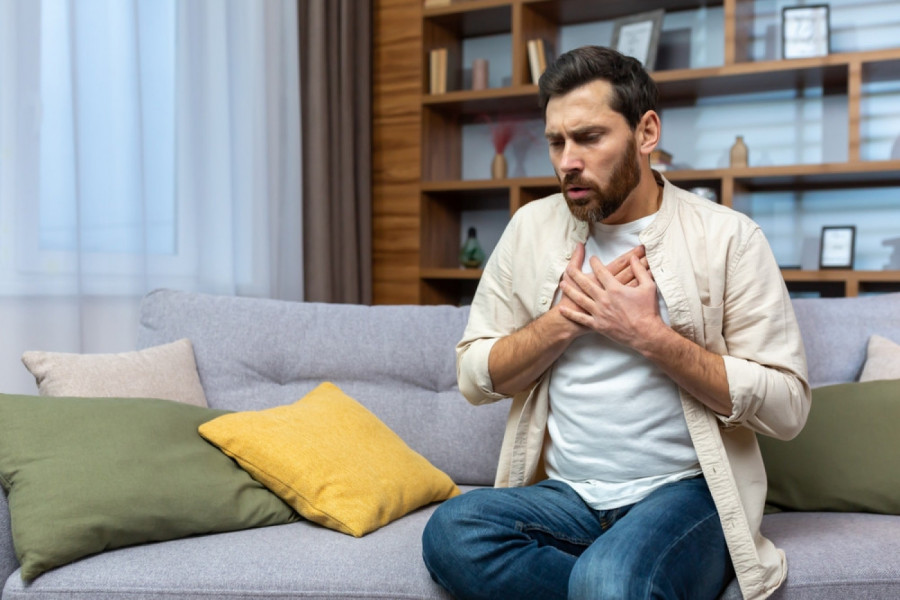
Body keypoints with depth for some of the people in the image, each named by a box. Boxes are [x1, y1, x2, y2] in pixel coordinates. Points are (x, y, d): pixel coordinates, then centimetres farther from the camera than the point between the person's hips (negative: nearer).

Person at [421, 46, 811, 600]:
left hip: (686, 491, -4)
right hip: (564, 493, 5)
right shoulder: (531, 227, 8)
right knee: (450, 533, -27)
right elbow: (474, 376, 6)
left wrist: (649, 335, -15)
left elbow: (787, 407, -8)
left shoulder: (727, 237, -3)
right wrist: (565, 317, -10)